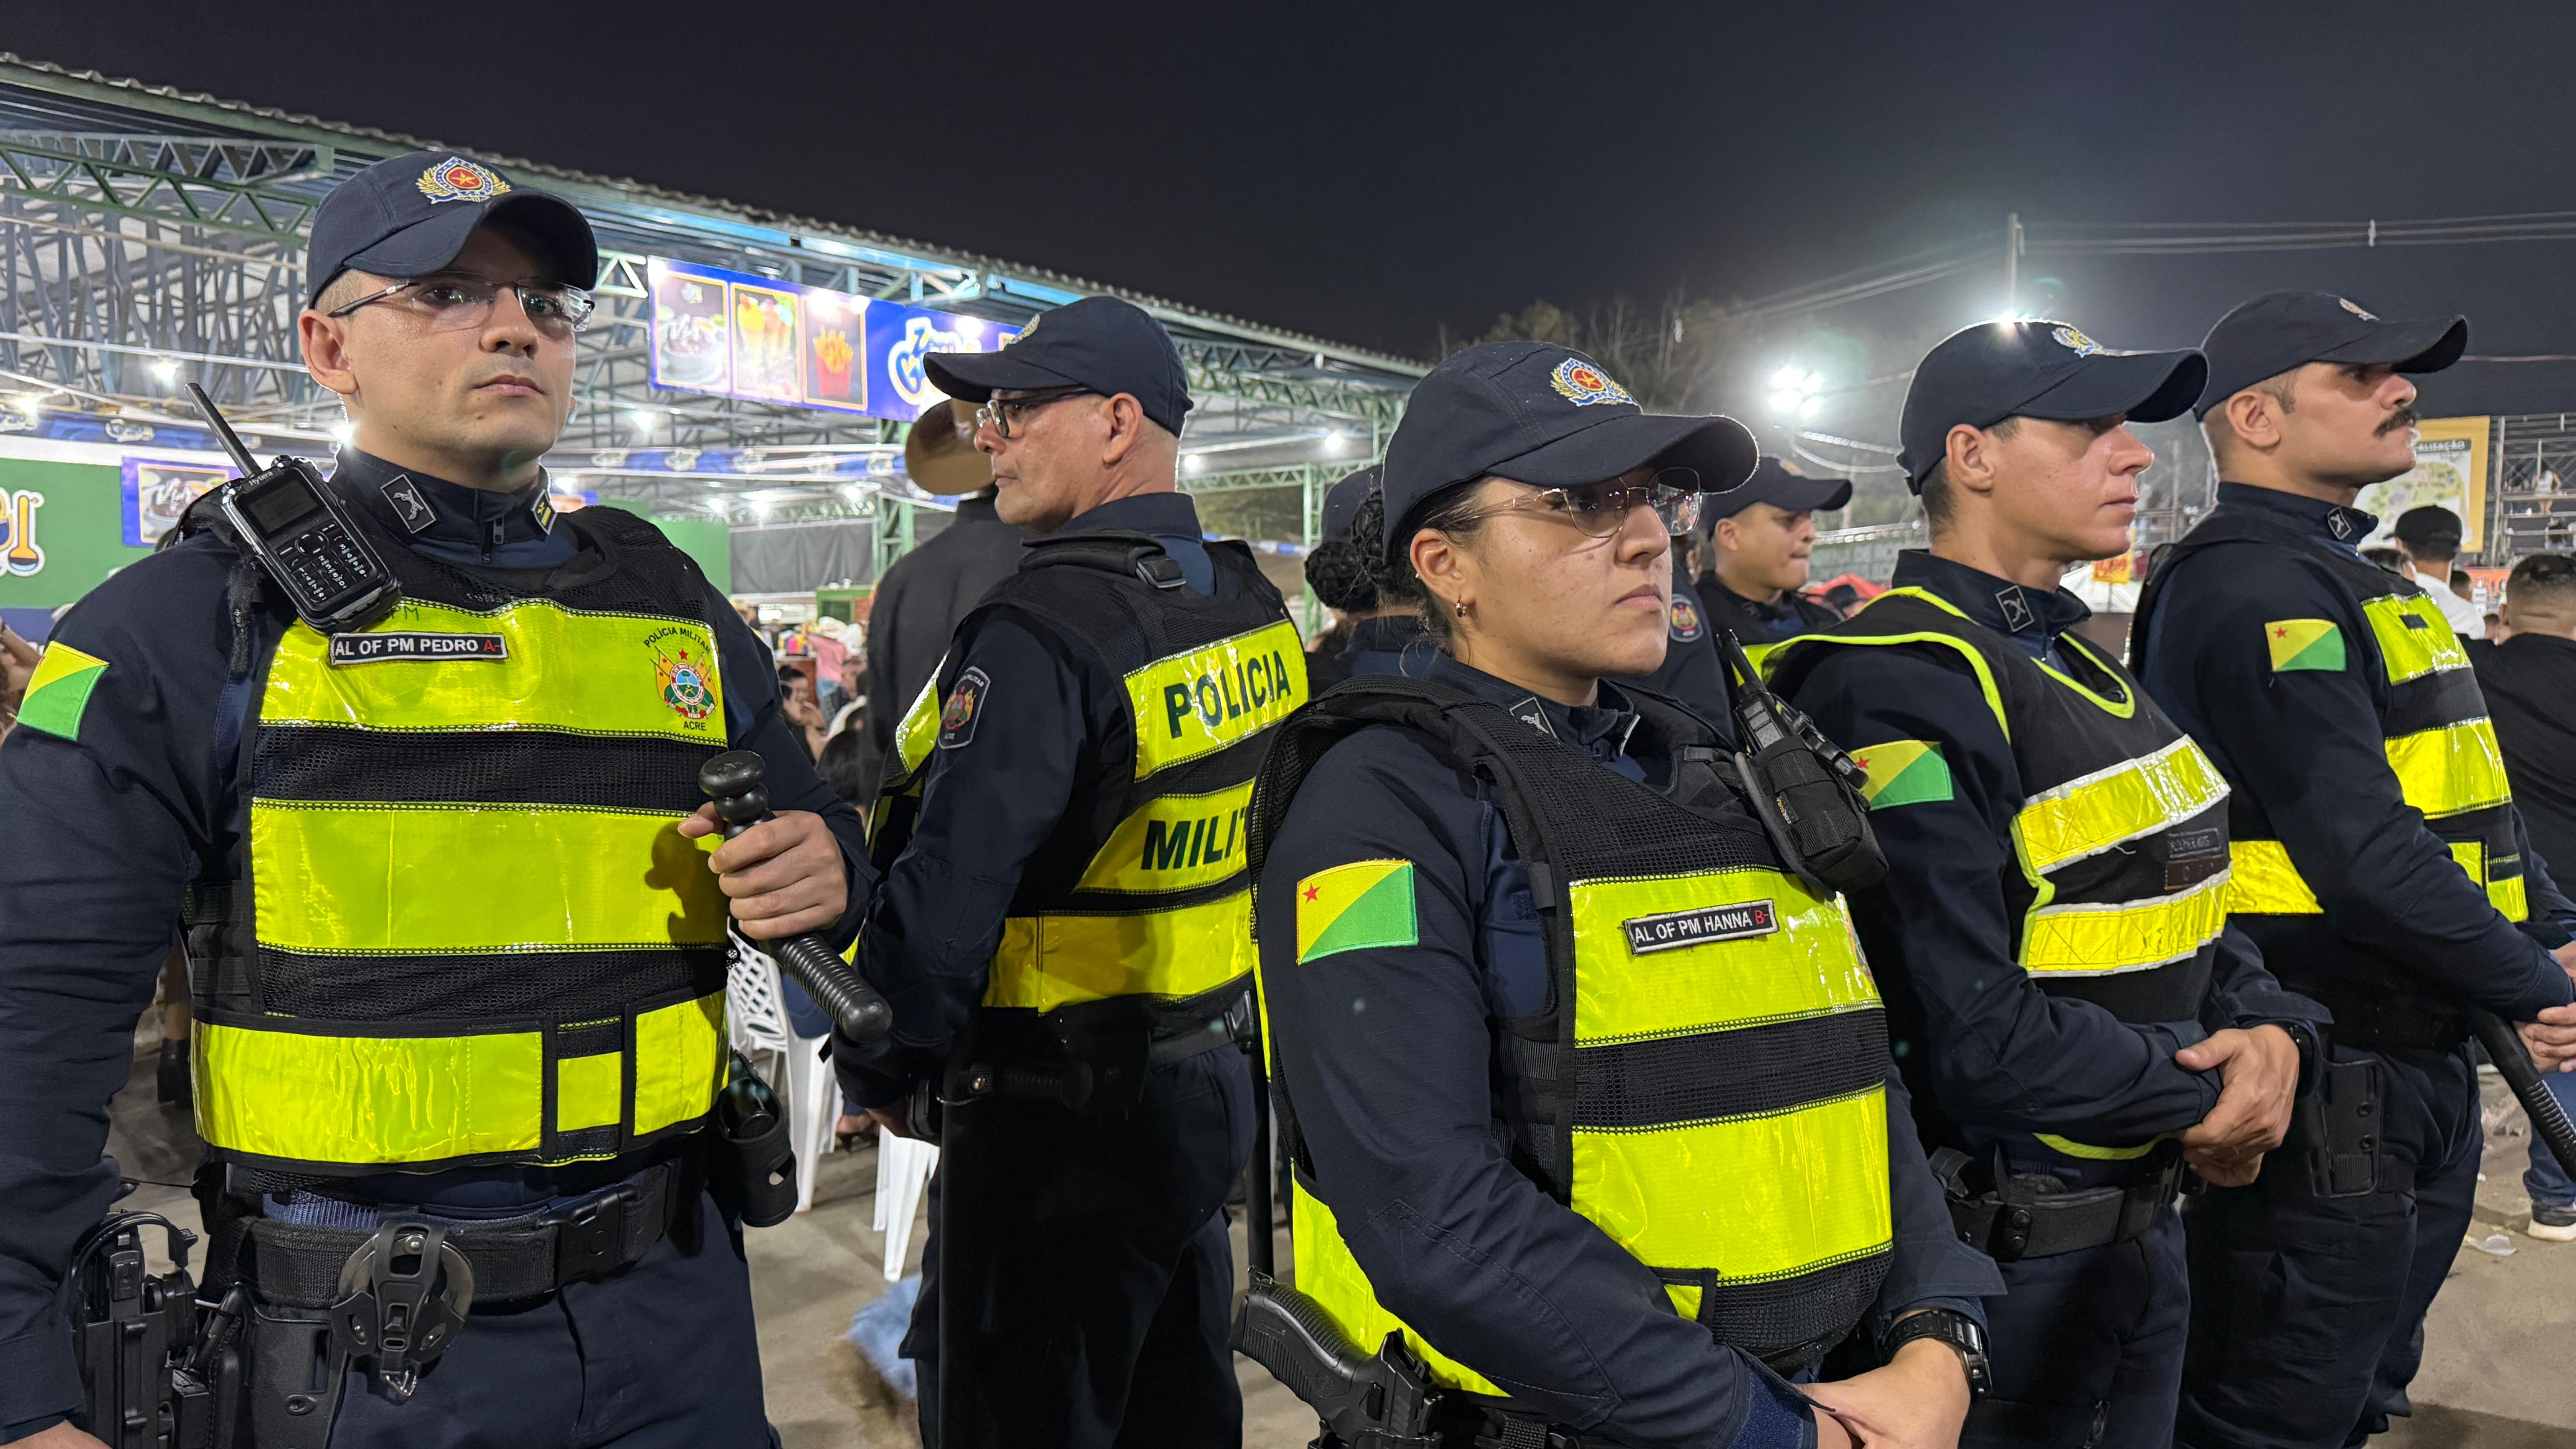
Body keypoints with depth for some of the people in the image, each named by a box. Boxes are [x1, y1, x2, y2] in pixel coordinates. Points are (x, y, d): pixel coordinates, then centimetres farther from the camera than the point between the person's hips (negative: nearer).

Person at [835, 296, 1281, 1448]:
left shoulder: (1043, 632, -23)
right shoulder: (1254, 609, 5)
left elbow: (945, 896, -25)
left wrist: (877, 1071, -9)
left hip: (1052, 1133, -8)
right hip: (1212, 1087, 8)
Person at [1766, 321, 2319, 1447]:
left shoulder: (2079, 670, 9)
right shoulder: (1908, 689, -22)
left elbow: (2179, 904, 12)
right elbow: (1969, 1036, -27)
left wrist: (2270, 1030, -8)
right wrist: (2206, 1085, -15)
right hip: (1997, 1258, -9)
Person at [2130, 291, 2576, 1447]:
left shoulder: (2340, 575, 15)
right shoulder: (2252, 588, -19)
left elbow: (2460, 798, 18)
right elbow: (2362, 849, -25)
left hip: (2420, 1061, 10)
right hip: (2324, 1086, -10)